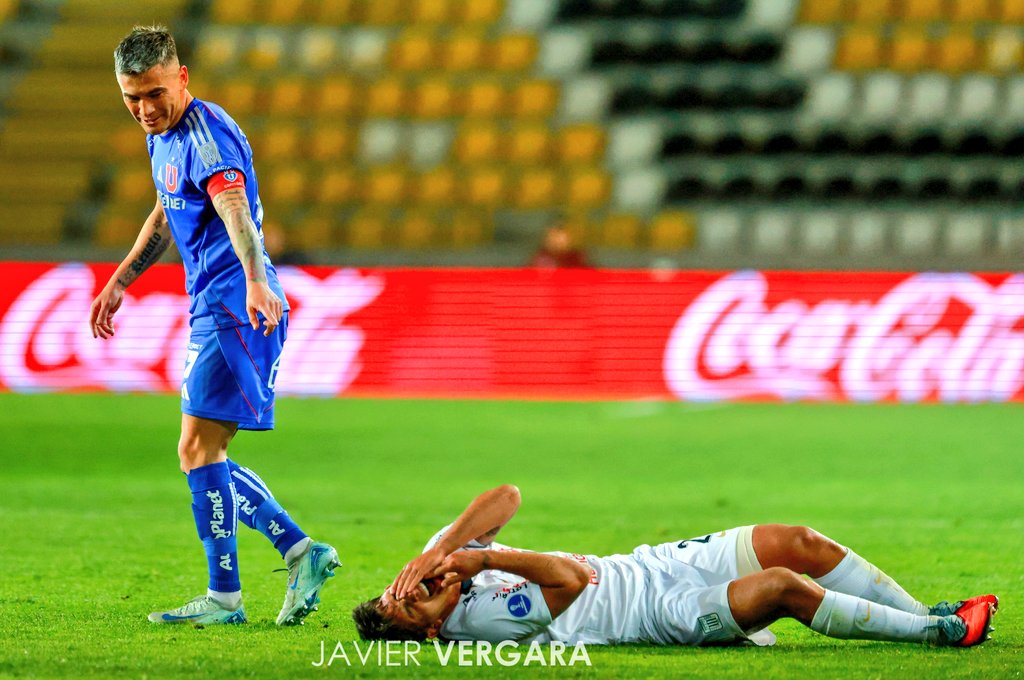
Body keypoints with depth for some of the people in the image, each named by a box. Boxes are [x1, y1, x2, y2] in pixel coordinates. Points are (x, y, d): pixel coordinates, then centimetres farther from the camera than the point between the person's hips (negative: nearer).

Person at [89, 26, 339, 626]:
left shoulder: (207, 133, -15)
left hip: (236, 304, -10)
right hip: (213, 306, 10)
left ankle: (224, 596, -10)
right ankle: (301, 552, 10)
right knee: (204, 455, 11)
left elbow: (235, 210, -33)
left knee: (198, 446, -13)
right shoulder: (164, 135, 15)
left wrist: (255, 283, -47)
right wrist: (120, 282, 33)